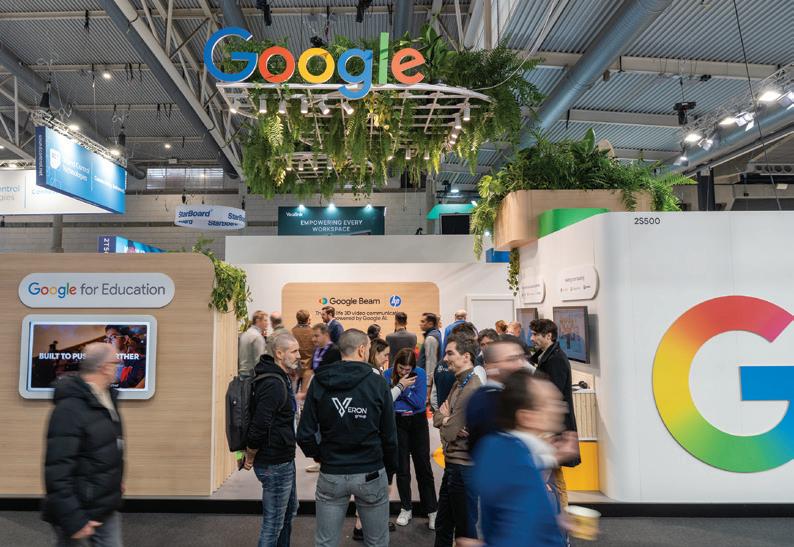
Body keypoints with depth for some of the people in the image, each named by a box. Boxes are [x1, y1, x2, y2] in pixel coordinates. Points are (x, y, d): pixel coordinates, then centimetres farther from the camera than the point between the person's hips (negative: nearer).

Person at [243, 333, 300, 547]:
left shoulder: (281, 378, 8)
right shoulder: (274, 384, -24)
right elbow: (259, 426, -28)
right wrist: (250, 459, -14)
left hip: (284, 459, 10)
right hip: (274, 464, -10)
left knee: (289, 510, 24)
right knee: (274, 521, 5)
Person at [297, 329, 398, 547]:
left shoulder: (319, 383, -4)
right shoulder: (378, 384, -8)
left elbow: (305, 435, -5)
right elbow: (389, 436, -5)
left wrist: (322, 457, 12)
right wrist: (389, 472, 10)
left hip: (331, 474, 2)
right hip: (371, 475, -1)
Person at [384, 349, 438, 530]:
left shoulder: (419, 373, -11)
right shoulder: (388, 375, -7)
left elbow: (421, 402, -17)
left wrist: (402, 388, -19)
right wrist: (400, 386, -22)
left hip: (417, 422, -1)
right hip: (397, 423, 1)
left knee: (423, 467, 3)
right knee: (402, 468, 10)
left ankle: (432, 510, 14)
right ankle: (406, 509, 25)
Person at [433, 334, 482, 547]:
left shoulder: (472, 390, -23)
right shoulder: (458, 384, 10)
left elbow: (450, 432, -26)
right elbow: (437, 417, 9)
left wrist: (445, 419, -8)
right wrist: (445, 418, -11)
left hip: (463, 467, -9)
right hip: (452, 464, 9)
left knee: (464, 528, 8)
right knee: (442, 524, 22)